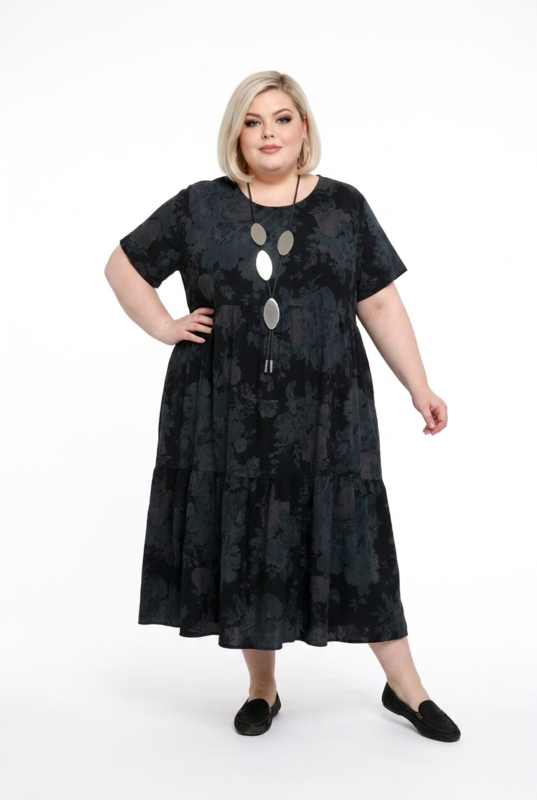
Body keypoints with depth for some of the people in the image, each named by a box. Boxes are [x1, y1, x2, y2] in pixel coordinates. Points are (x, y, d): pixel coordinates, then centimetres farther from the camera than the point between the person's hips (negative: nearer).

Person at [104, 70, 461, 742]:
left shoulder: (343, 207, 6)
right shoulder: (199, 208, 5)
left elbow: (381, 306, 6)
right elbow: (123, 265, 15)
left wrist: (419, 388, 2)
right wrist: (165, 328, 2)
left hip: (324, 414, 0)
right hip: (227, 414, 1)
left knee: (349, 542, 3)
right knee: (242, 544, 6)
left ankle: (405, 688, 17)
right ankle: (262, 687, 25)